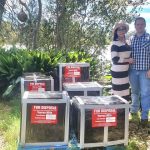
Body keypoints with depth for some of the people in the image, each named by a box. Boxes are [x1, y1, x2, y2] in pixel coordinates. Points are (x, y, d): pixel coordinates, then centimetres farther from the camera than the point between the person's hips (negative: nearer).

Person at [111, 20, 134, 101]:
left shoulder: (125, 43, 14)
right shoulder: (115, 44, -13)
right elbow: (114, 59, -21)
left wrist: (129, 60, 10)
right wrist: (128, 60, -13)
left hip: (125, 71, 8)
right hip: (118, 72, -8)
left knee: (125, 93, 13)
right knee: (119, 94, -4)